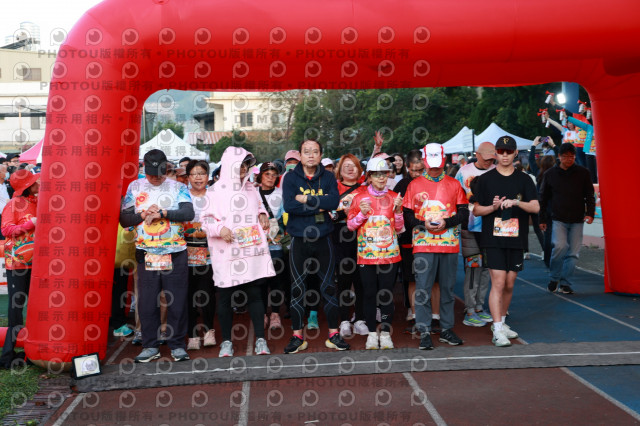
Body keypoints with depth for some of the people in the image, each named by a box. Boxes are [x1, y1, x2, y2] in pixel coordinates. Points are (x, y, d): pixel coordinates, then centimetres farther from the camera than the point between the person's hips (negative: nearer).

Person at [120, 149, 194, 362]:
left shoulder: (178, 187, 7)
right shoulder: (135, 187, 11)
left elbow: (188, 213, -9)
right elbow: (124, 218, 5)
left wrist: (161, 213, -13)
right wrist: (144, 214, -12)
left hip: (175, 252, -1)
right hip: (146, 253, 1)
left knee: (177, 300, 2)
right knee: (146, 301, 4)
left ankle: (177, 344, 14)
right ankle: (150, 346, 16)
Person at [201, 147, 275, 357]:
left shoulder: (251, 188, 16)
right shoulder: (215, 191, 2)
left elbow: (259, 207, 28)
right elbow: (206, 219, 0)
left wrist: (262, 214, 6)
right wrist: (219, 229, -19)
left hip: (252, 251, 3)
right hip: (227, 253, -3)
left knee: (255, 293, 1)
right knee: (225, 297, 3)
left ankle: (260, 340, 8)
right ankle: (226, 341, 16)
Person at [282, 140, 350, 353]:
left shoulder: (328, 177, 4)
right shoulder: (290, 178, 0)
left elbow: (334, 201, -14)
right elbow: (289, 205, -16)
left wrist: (306, 199, -15)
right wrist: (319, 205, -15)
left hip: (323, 239, 1)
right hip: (299, 240, -1)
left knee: (329, 287, 6)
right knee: (297, 289, 4)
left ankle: (333, 335, 18)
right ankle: (297, 336, 16)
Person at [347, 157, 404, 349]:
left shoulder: (394, 197, 6)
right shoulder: (360, 197, 3)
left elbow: (399, 228, 8)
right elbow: (350, 225, 4)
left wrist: (398, 210, -8)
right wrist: (362, 213, -12)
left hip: (389, 254, 1)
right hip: (366, 254, 0)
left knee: (387, 294, 2)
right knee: (370, 294, 5)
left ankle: (385, 333, 14)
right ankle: (372, 333, 17)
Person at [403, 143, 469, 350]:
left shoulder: (454, 184, 9)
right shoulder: (414, 185, 6)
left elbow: (464, 213, 5)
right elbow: (407, 216, 3)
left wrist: (445, 222, -11)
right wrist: (423, 224, -14)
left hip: (449, 244, 2)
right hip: (423, 244, -1)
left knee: (448, 288, 8)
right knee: (423, 290, -3)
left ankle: (446, 329, 19)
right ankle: (424, 332, 5)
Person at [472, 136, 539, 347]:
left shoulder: (524, 180, 9)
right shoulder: (485, 179, 4)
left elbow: (536, 207, -1)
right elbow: (476, 210, 5)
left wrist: (516, 203, -18)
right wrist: (493, 207, -14)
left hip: (516, 240, 3)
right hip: (493, 239, -3)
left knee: (509, 285, 10)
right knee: (498, 283, -10)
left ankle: (501, 322, 28)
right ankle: (498, 330, -7)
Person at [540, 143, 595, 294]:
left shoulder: (582, 173, 4)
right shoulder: (550, 174, 5)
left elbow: (589, 195, 8)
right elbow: (543, 198, 12)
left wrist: (590, 212, -7)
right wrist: (542, 219, 11)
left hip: (577, 220, 2)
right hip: (558, 219, -1)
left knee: (573, 253, 2)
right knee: (560, 246, -19)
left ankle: (565, 283, 14)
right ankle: (554, 278, 1)